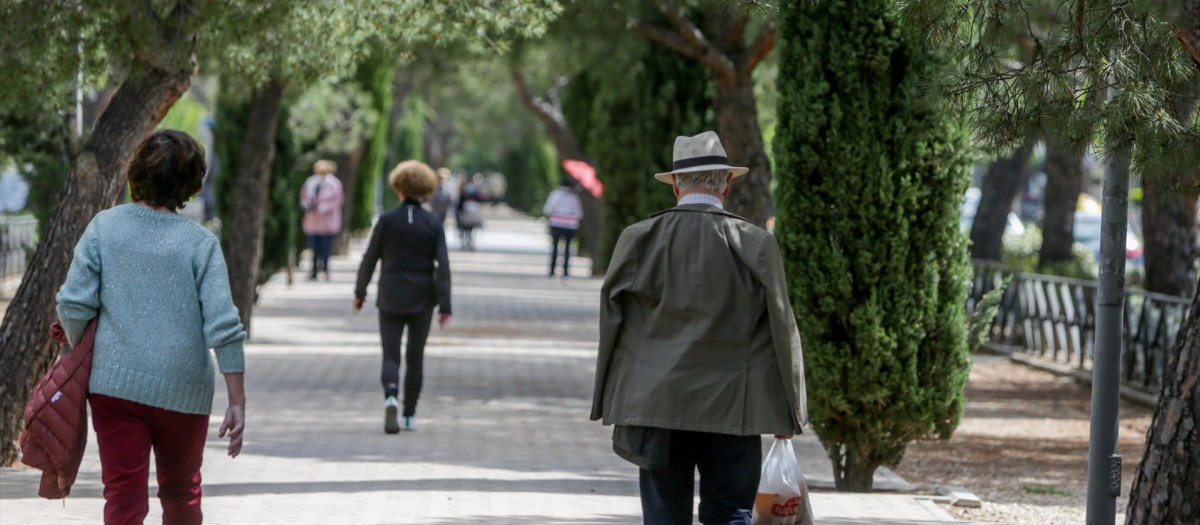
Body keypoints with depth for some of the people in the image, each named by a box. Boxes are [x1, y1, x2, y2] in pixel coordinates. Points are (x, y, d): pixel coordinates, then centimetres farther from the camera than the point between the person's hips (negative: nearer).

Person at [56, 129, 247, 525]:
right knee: (180, 492, 20)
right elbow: (223, 326, -10)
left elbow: (74, 305, -5)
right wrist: (237, 402, -6)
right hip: (183, 392, 0)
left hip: (115, 384, 0)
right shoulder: (201, 243, -6)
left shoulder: (104, 226, -3)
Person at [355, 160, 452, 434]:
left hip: (391, 298, -1)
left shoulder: (387, 220, -5)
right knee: (416, 357, 14)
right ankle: (409, 415, 17)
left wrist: (360, 292, 12)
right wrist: (445, 306, -6)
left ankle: (391, 396, -28)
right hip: (422, 299, 1)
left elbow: (370, 258, -1)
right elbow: (442, 265, -8)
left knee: (391, 356, 1)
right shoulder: (433, 224, -4)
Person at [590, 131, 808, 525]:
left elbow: (611, 325, 5)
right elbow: (781, 331, -1)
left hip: (656, 405, 1)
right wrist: (789, 411, 10)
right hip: (733, 412, -1)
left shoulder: (639, 240, -2)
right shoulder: (757, 246, -5)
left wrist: (611, 404, 15)